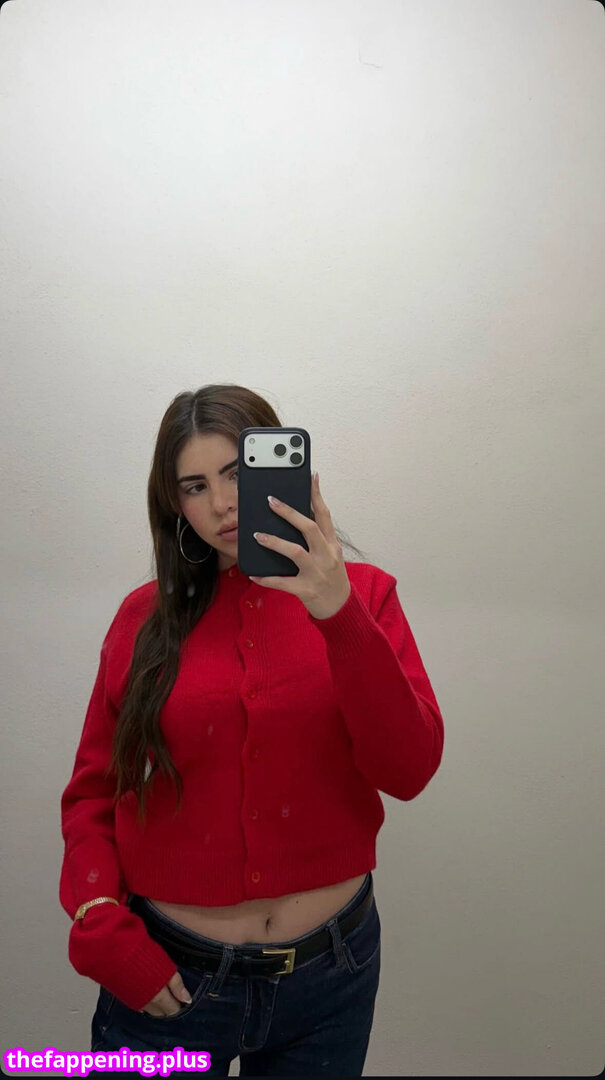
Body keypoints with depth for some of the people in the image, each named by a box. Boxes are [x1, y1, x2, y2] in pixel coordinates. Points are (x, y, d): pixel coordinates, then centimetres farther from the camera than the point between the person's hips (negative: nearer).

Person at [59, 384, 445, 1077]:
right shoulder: (147, 616, -3)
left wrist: (339, 615, -27)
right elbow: (92, 791, 2)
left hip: (331, 971, 1)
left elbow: (409, 771, -16)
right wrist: (100, 924, -12)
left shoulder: (361, 594, -5)